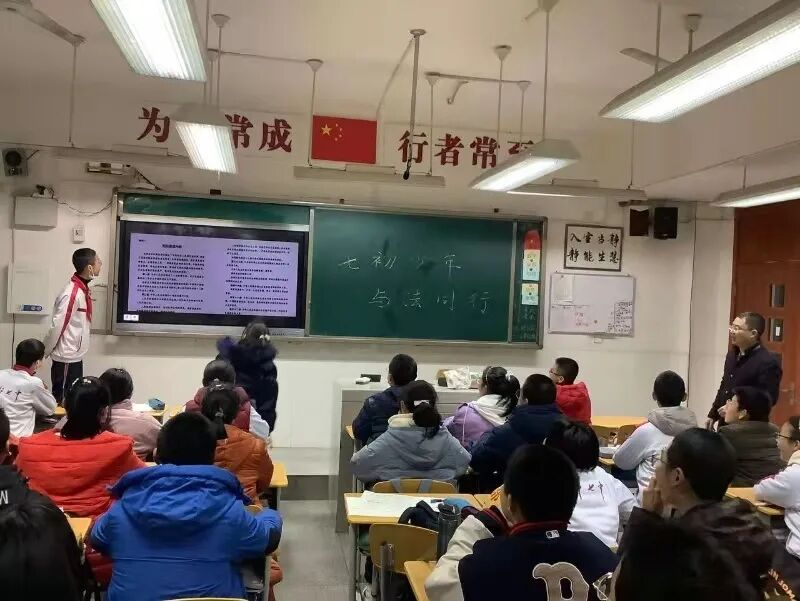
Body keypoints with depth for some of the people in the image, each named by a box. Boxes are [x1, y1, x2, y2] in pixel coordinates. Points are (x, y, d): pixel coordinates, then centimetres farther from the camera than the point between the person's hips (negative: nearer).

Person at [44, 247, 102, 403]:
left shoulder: (83, 289, 5)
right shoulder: (72, 293, -22)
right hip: (66, 358, -8)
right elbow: (57, 326, -19)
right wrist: (45, 354, -10)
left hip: (76, 357, 8)